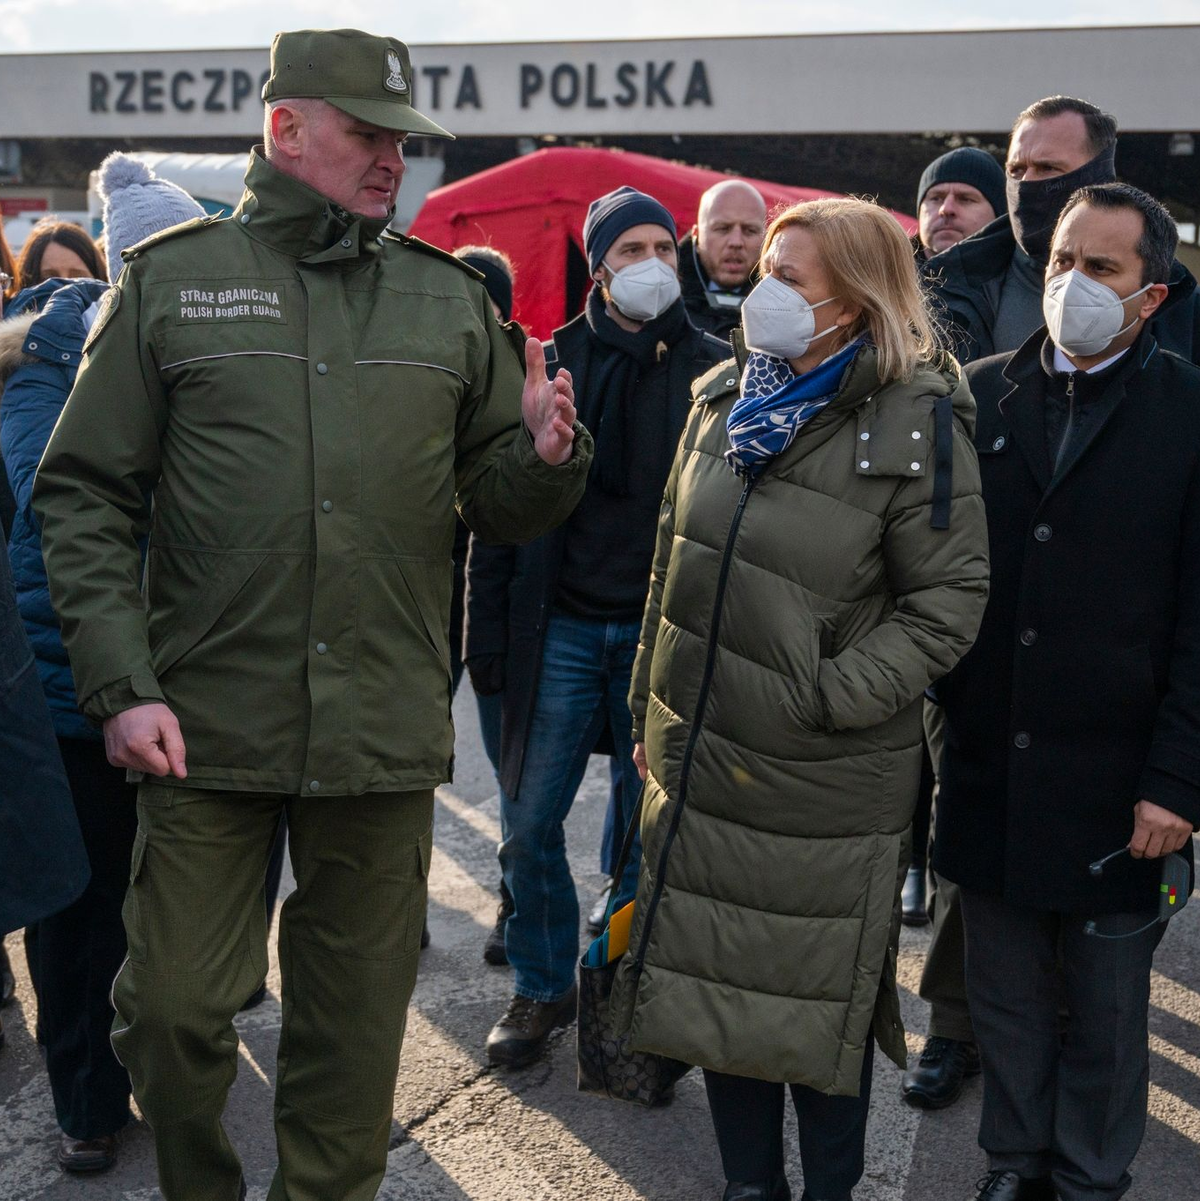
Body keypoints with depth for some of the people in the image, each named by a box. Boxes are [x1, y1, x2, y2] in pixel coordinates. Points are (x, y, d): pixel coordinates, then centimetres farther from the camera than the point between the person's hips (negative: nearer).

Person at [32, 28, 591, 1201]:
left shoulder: (450, 298, 9)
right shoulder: (171, 278, 3)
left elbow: (496, 503, 11)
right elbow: (83, 497, 0)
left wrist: (545, 456, -13)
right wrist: (121, 685, -10)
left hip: (384, 734, 2)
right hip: (207, 722, -1)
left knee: (354, 1020, 12)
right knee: (173, 1006, 5)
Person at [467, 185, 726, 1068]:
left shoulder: (712, 371, 3)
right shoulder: (550, 363, 4)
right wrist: (487, 628, -2)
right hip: (562, 626, 1)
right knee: (529, 821, 5)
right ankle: (544, 988, 23)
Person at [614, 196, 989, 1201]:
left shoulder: (915, 422, -13)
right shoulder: (726, 396, 6)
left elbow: (947, 602, -12)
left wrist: (828, 697, -18)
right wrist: (651, 707, 12)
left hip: (826, 781, -6)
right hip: (702, 761, 6)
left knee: (820, 1001, 8)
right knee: (716, 981, 16)